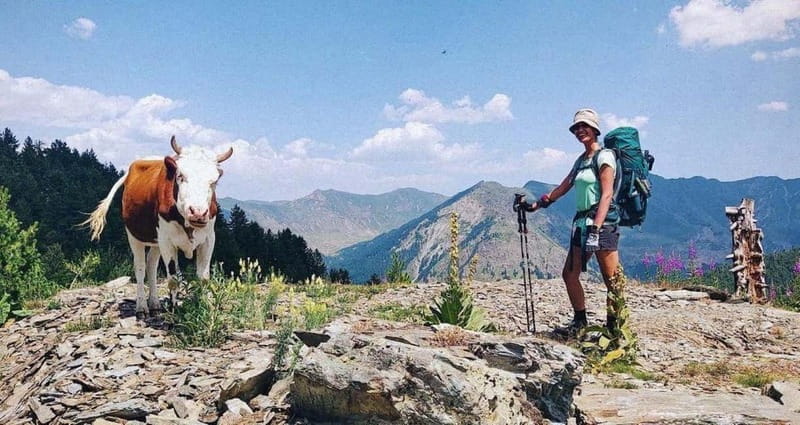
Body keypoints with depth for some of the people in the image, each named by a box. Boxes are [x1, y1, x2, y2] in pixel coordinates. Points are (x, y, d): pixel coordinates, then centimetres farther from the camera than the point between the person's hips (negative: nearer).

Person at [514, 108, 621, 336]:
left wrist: (595, 229, -23)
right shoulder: (581, 160, 18)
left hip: (603, 223, -9)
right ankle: (580, 321, 21)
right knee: (569, 275, 9)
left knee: (611, 280, -5)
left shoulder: (604, 156, -6)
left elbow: (607, 195, -15)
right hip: (581, 222, 9)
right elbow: (561, 189, 24)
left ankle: (614, 328, 2)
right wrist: (535, 205, 19)